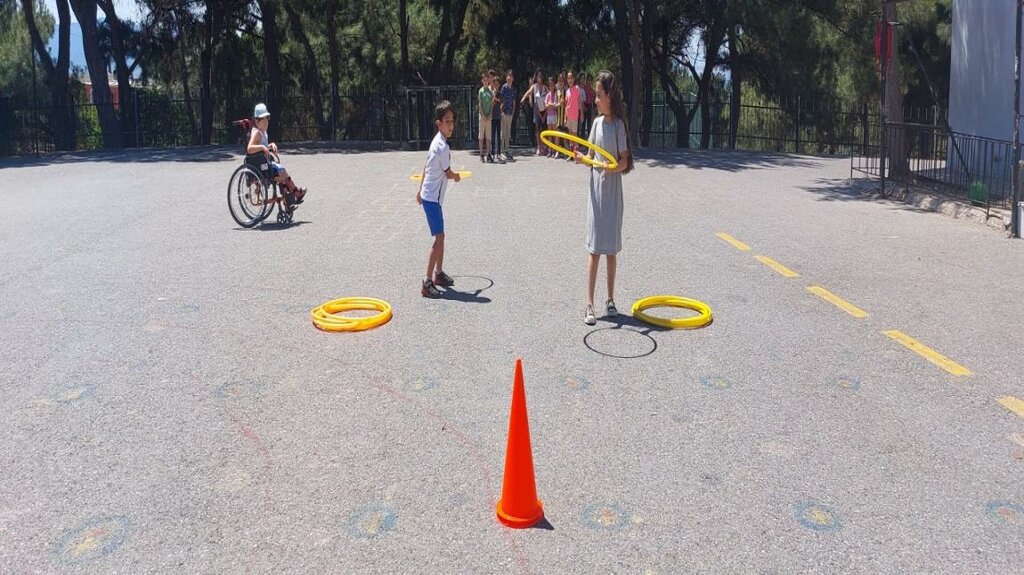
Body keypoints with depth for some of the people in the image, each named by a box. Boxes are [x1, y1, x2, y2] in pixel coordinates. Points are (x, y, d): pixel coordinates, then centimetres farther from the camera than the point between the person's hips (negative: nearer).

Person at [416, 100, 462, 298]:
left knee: (440, 236, 19)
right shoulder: (443, 147, -20)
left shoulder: (437, 141, 10)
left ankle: (439, 273, 32)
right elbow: (448, 173, -10)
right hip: (432, 198, -10)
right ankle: (427, 283, -13)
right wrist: (457, 176, 13)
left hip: (429, 195, 10)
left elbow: (426, 165, 19)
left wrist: (421, 188, 27)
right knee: (439, 239, -12)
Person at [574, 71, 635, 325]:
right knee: (594, 248, 2)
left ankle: (610, 300, 20)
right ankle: (589, 304, 3)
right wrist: (581, 157, -9)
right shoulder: (597, 122, 6)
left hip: (612, 192, -3)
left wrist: (612, 167, -27)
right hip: (596, 190, 4)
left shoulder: (618, 124, -8)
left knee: (611, 248, 6)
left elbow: (624, 161, -8)